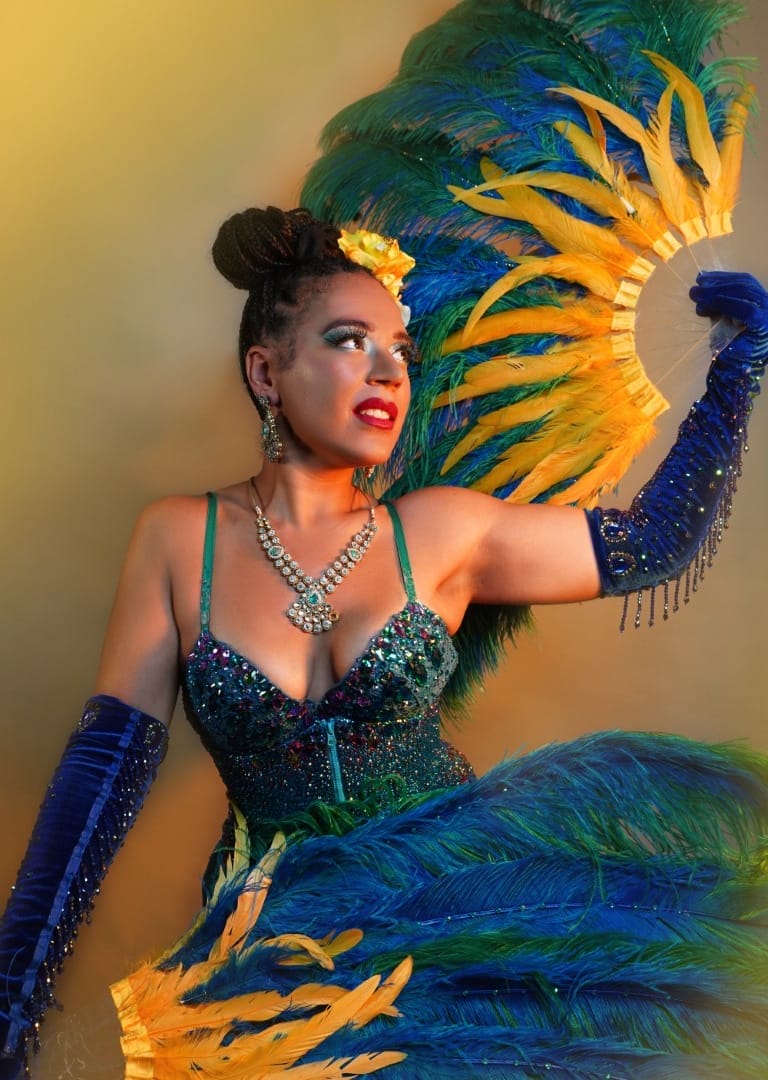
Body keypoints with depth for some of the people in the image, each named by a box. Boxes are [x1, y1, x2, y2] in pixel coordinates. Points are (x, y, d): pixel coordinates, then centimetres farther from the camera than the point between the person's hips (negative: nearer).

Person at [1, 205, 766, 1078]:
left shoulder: (440, 533, 0)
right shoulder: (179, 539, -1)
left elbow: (652, 540, 7)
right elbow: (110, 755, -3)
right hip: (281, 919, -2)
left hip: (450, 870, 3)